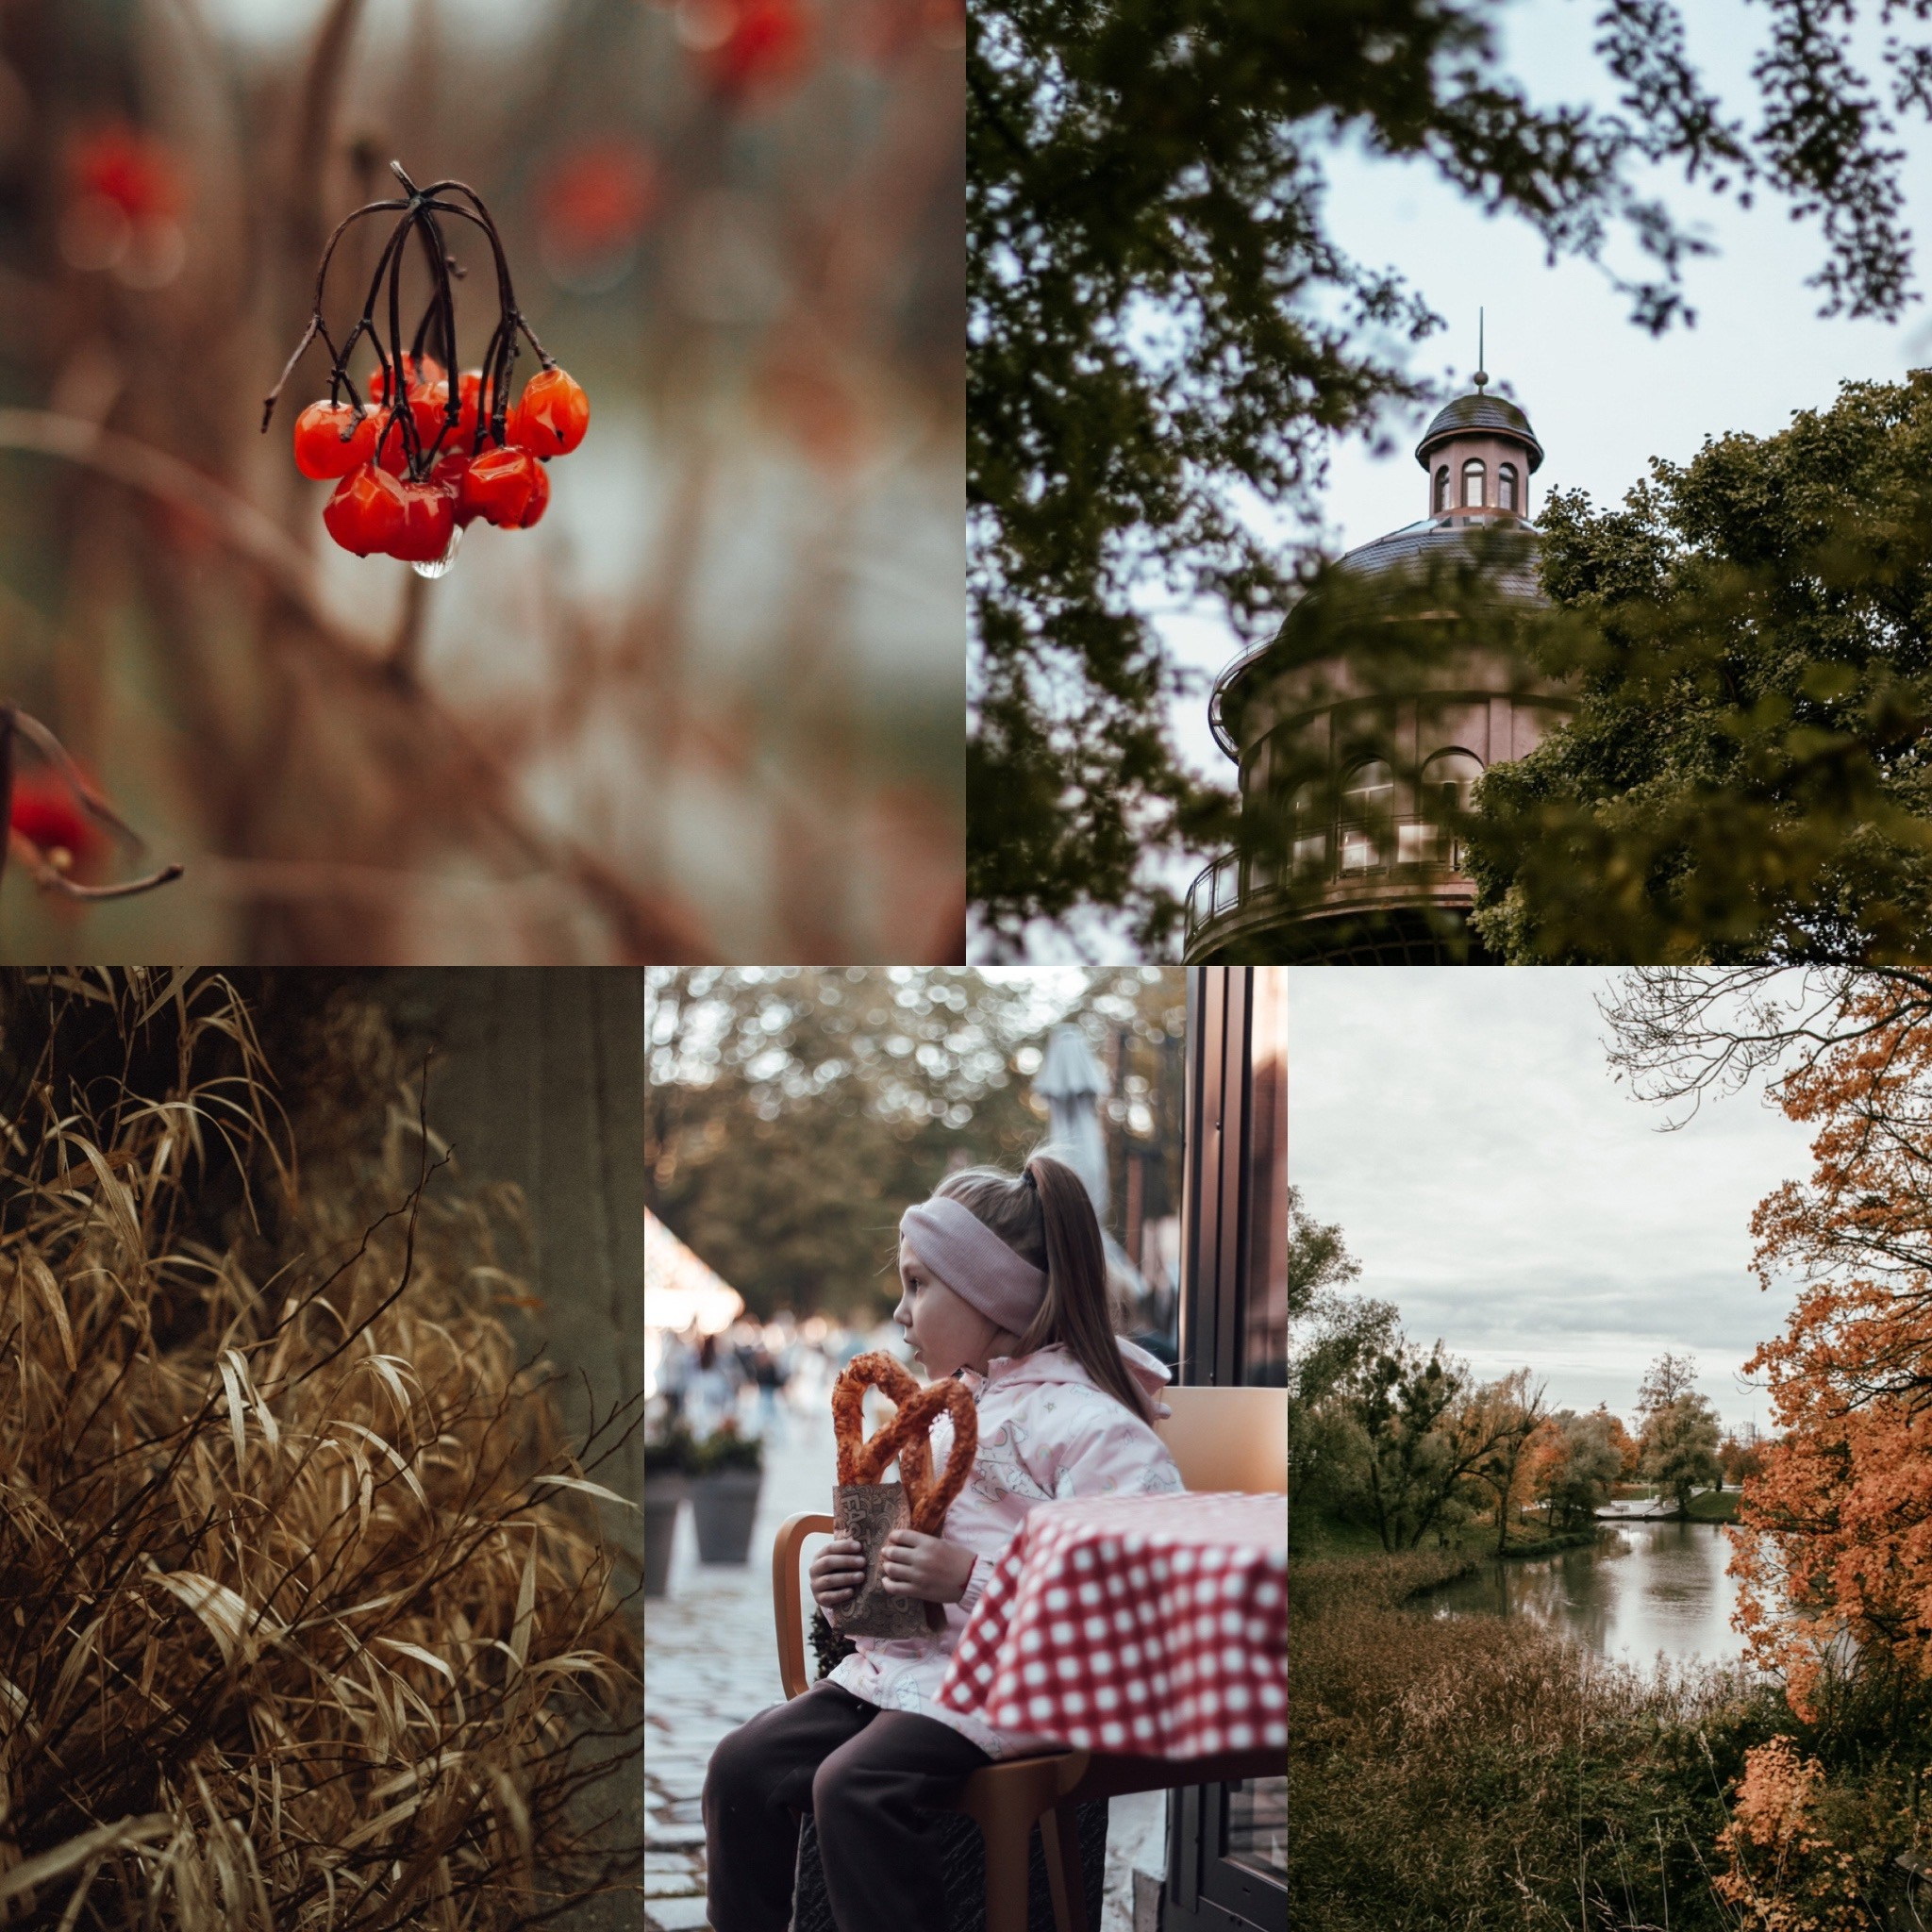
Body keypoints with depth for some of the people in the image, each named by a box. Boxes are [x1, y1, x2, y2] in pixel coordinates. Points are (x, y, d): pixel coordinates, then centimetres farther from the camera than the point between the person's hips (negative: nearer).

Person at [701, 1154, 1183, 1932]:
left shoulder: (1080, 1419, -13)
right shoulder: (946, 1407, 18)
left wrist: (972, 1578, -26)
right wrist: (848, 1585, 9)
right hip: (901, 1659, 9)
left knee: (855, 1788, -28)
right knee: (743, 1765, -5)